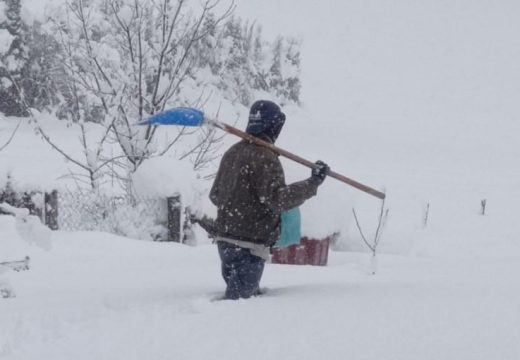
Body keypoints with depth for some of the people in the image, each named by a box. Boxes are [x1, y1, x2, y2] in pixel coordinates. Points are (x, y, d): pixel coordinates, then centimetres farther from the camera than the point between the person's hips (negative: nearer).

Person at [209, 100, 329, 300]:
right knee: (240, 298, -7)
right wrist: (313, 183, -20)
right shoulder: (265, 157, -15)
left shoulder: (232, 153, 13)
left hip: (224, 238, 9)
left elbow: (215, 195, 20)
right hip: (249, 245, -9)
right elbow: (277, 198, -24)